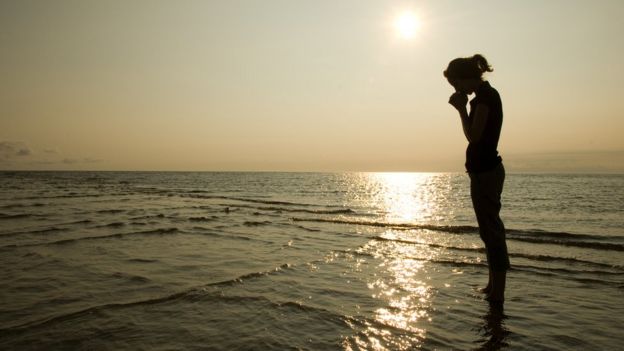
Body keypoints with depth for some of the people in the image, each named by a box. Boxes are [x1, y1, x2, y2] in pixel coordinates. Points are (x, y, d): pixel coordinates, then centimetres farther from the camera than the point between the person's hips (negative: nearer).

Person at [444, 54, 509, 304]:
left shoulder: (485, 96, -14)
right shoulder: (486, 95, 15)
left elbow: (473, 135, -18)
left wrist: (461, 108, -11)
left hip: (485, 171, -11)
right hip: (487, 169, 11)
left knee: (491, 230, -5)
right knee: (490, 229, 16)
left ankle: (498, 292, 4)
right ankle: (494, 286, 29)